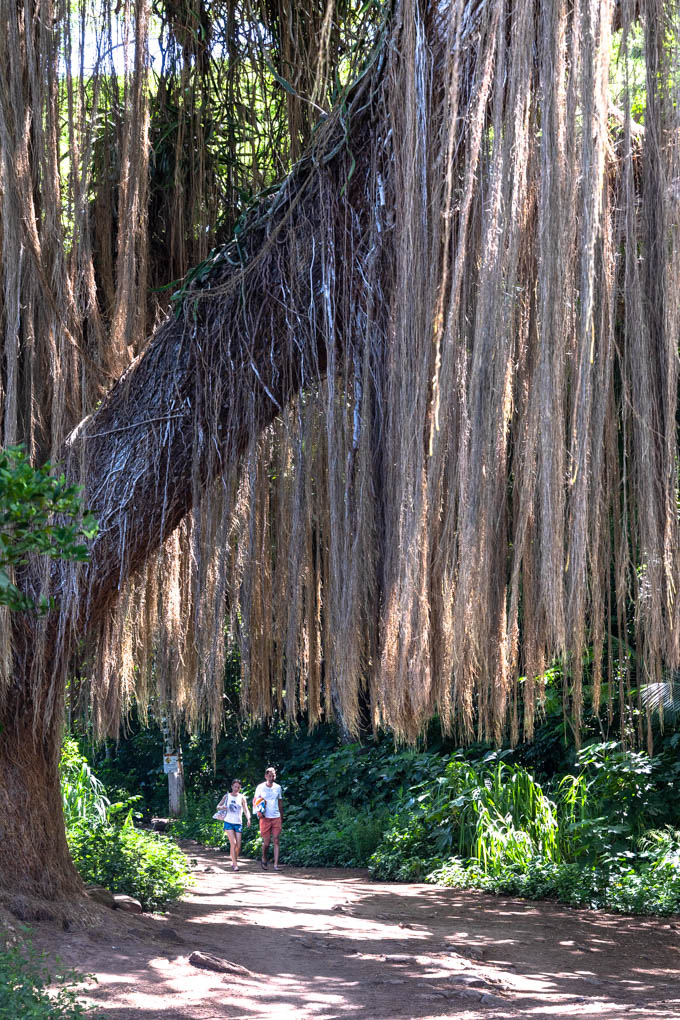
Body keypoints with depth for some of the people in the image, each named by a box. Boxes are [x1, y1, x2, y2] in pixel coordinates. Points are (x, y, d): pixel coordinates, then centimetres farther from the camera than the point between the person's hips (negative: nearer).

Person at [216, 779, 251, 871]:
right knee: (233, 843, -15)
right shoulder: (227, 796, 4)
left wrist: (248, 819, -24)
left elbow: (246, 810, -5)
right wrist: (222, 807, -15)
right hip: (228, 822, -1)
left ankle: (234, 862, 21)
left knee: (238, 845, -1)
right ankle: (235, 864, -12)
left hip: (238, 823, 1)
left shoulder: (242, 798, 3)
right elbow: (218, 807, 9)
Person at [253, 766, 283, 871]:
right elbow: (255, 801, 5)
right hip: (265, 818, -2)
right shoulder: (260, 787, 0)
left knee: (276, 841, -5)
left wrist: (282, 817, 15)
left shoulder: (277, 787, 9)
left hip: (276, 818, 2)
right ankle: (264, 859, 25)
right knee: (266, 841, -2)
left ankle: (276, 864, -7)